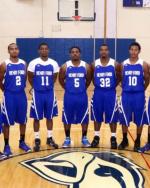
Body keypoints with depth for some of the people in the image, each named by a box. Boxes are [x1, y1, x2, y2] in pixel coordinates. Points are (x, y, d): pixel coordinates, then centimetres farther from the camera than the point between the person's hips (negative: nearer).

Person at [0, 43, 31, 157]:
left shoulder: (23, 64, 3)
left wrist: (21, 88, 10)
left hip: (22, 95, 4)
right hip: (9, 96, -4)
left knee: (23, 121, 12)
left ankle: (22, 142, 29)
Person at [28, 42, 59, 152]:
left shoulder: (54, 63, 0)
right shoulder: (33, 63, -6)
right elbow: (30, 78, 3)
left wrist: (48, 86, 9)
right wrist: (36, 87, 8)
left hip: (50, 93, 2)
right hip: (37, 93, -2)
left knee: (50, 117, 10)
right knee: (37, 118, 4)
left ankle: (50, 138, 23)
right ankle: (37, 140, 15)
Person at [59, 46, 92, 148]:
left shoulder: (86, 66, -2)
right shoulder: (65, 66, -4)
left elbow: (88, 80, 11)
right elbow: (61, 80, 8)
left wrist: (83, 89, 10)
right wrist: (67, 88, 9)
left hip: (82, 96, 1)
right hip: (69, 96, 0)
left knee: (84, 118, 8)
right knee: (67, 119, 7)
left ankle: (84, 138, 24)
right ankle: (67, 139, 22)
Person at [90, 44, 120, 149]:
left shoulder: (115, 64, -4)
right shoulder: (94, 64, -1)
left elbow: (119, 78, 7)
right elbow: (91, 77, 12)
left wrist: (113, 86, 2)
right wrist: (97, 86, 5)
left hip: (111, 93, -1)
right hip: (98, 93, 1)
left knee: (112, 116, 5)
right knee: (97, 116, 9)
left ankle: (113, 138, 18)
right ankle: (96, 137, 24)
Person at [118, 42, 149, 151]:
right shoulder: (123, 64, 2)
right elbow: (121, 79, 10)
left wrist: (141, 90, 7)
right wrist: (126, 89, 8)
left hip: (139, 95, -1)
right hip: (126, 95, 1)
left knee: (139, 120, 6)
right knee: (124, 119, 6)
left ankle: (137, 141, 22)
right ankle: (124, 140, 23)